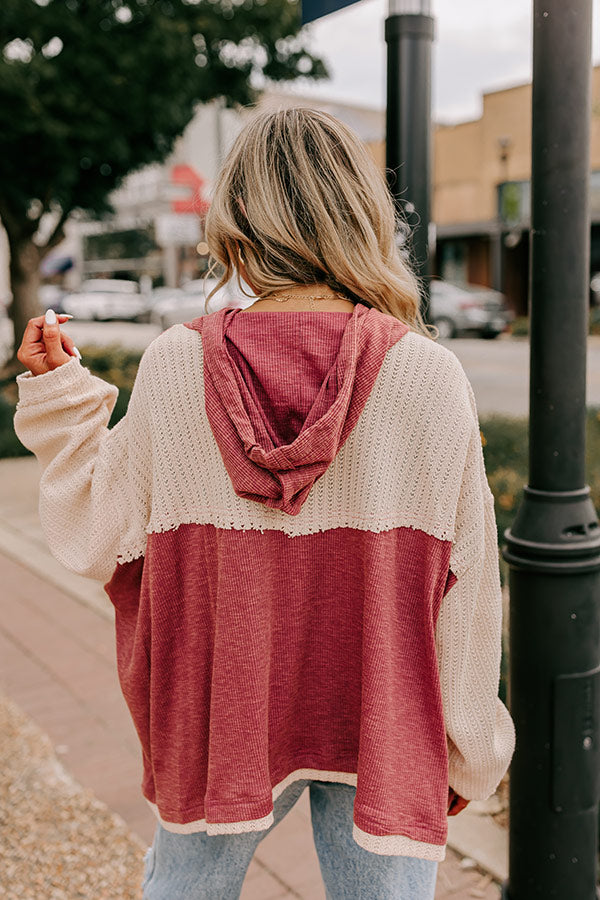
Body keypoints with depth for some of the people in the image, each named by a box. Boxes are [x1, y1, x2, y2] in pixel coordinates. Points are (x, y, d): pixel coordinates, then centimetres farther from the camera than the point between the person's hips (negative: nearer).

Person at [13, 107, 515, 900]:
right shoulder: (431, 377, -16)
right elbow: (463, 589, -9)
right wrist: (468, 751, 5)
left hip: (219, 719, 2)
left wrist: (55, 395, 8)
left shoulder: (174, 365, -14)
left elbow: (100, 539, -2)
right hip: (383, 737, -1)